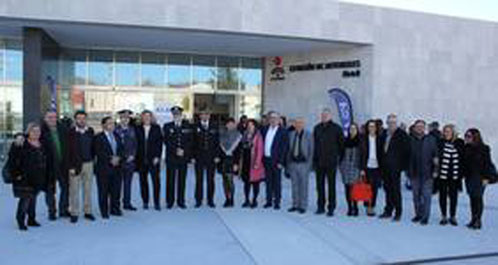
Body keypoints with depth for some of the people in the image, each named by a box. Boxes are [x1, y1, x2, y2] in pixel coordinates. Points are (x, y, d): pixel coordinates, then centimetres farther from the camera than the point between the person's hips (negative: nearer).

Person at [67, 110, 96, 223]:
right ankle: (74, 213, 11)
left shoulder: (90, 131, 5)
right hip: (75, 164, -3)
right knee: (74, 189, 1)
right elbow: (68, 150, -6)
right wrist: (71, 166, -10)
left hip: (88, 163, 3)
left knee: (88, 188, 9)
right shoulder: (71, 132, -5)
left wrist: (92, 159, 5)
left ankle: (88, 211, 19)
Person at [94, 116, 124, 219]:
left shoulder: (117, 136, 13)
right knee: (103, 192, 2)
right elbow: (99, 153, -11)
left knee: (116, 190, 8)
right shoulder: (98, 137, -4)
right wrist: (110, 159, -16)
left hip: (117, 168, 5)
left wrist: (118, 158, -7)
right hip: (103, 168, -5)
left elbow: (121, 151, 11)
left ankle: (115, 209, 20)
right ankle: (104, 211, 14)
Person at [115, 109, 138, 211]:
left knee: (128, 182, 9)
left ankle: (127, 203, 17)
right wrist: (123, 157, -10)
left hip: (130, 160, 4)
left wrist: (132, 155, -1)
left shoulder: (132, 129, 11)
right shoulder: (115, 130, -5)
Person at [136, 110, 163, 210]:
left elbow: (160, 143, 1)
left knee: (156, 180, -4)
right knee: (143, 181, 7)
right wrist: (136, 157, -3)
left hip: (154, 159, -1)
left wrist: (157, 156, -7)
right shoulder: (138, 129, 6)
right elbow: (135, 143, 5)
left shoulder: (156, 128, 4)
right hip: (141, 160, 1)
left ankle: (157, 202, 3)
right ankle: (145, 202, 16)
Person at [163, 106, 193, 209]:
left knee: (182, 180, 4)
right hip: (171, 157, 0)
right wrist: (176, 150, -12)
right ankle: (169, 202, 9)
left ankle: (181, 201, 11)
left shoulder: (188, 127, 9)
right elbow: (166, 141, -1)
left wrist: (183, 150, -11)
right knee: (170, 180, 1)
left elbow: (190, 141, 3)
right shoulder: (167, 126, 8)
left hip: (184, 157, 1)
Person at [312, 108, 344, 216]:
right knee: (320, 185, 9)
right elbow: (314, 144, 12)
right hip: (319, 162, 4)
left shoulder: (336, 128, -3)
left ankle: (331, 208, 9)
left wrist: (339, 157, -2)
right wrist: (314, 160, 8)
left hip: (331, 162, -4)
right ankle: (320, 206, 19)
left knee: (331, 185, 2)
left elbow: (342, 144, 0)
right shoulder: (317, 128, 9)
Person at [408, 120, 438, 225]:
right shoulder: (411, 140, 5)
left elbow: (436, 154, 1)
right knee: (416, 195, 10)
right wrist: (408, 171, 5)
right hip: (415, 172, 2)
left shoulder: (431, 139, 1)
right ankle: (418, 214, 23)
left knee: (426, 195, -2)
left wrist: (435, 169, -5)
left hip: (427, 172, -2)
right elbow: (407, 156, 8)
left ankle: (425, 216, 7)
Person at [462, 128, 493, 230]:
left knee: (478, 198, -5)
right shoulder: (466, 148, 8)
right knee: (472, 198, 9)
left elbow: (487, 163, -7)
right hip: (469, 177, 5)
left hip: (479, 177, -5)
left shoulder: (484, 148, -6)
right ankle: (473, 219, 15)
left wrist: (486, 177, -12)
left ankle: (478, 220, 1)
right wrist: (463, 175, 7)